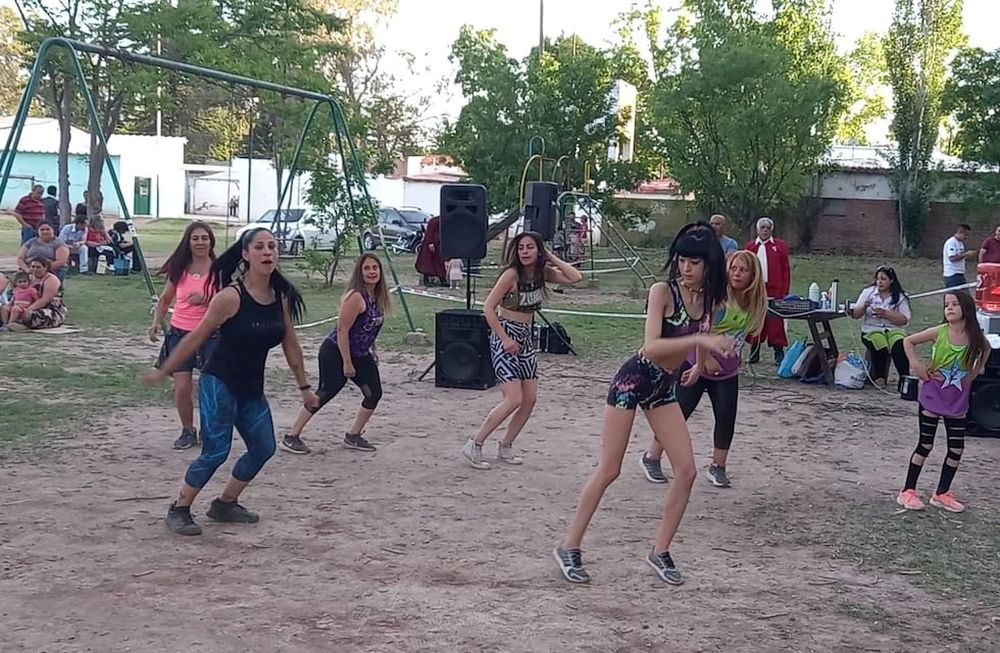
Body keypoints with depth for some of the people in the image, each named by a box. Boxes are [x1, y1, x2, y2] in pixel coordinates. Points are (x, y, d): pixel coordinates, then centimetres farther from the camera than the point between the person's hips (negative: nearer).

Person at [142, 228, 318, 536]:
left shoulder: (282, 297, 0)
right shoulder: (231, 296, -17)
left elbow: (290, 344, 11)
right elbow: (196, 337, -10)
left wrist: (304, 386, 17)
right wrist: (163, 372, -6)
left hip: (252, 390, 7)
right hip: (219, 384, -7)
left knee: (263, 448, 10)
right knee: (216, 451, -9)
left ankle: (225, 504, 27)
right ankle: (178, 510, 9)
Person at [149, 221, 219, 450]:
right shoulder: (179, 269, 5)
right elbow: (165, 298, 15)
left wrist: (206, 299, -22)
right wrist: (156, 323, 1)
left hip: (210, 335, -2)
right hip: (180, 333, 2)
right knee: (182, 388, -2)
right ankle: (187, 431, 18)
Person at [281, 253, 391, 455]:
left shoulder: (379, 297, 3)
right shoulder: (355, 297, -23)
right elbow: (342, 330, -24)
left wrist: (372, 349, 17)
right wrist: (347, 363, -22)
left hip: (360, 355, 9)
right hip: (336, 353, -9)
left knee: (374, 394, 5)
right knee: (325, 393, -6)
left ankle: (353, 436, 18)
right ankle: (292, 437, 3)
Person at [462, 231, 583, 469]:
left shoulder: (542, 273, 2)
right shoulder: (512, 273, -17)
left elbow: (575, 277, -7)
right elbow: (488, 307, -17)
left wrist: (552, 257, -6)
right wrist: (505, 339, -19)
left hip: (526, 339, 7)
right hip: (505, 337, -7)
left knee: (530, 399, 6)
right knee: (514, 400, -14)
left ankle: (505, 447, 21)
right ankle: (474, 445, -3)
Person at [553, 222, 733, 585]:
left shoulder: (709, 298, 0)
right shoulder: (663, 291, -18)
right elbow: (651, 347, -29)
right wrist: (698, 339, -35)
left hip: (665, 387, 6)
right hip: (634, 379, -6)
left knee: (686, 470, -1)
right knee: (608, 471, -2)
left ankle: (660, 551, 14)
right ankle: (569, 548, 11)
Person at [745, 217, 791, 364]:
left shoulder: (780, 246, 6)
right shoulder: (750, 246, 10)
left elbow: (786, 269, 3)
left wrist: (785, 291, -4)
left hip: (775, 291, -2)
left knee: (775, 323, -2)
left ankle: (779, 353, 3)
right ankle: (754, 352, 14)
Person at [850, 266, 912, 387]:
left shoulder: (900, 297, 6)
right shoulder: (868, 292, 10)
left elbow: (904, 320, -5)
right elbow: (855, 315, 7)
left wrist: (885, 313, -15)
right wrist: (864, 307, -14)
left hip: (894, 330, 0)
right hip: (872, 330, 0)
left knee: (900, 347, -33)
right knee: (881, 347, -33)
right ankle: (879, 377, -14)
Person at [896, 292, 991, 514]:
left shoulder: (976, 338, -8)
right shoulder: (939, 332, -13)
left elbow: (986, 350, 14)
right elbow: (908, 341, -2)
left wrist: (972, 375, 5)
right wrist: (916, 365, -14)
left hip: (957, 401, 3)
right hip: (932, 396, -3)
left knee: (957, 448, 5)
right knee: (925, 444, 0)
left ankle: (942, 493, 20)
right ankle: (908, 491, 10)